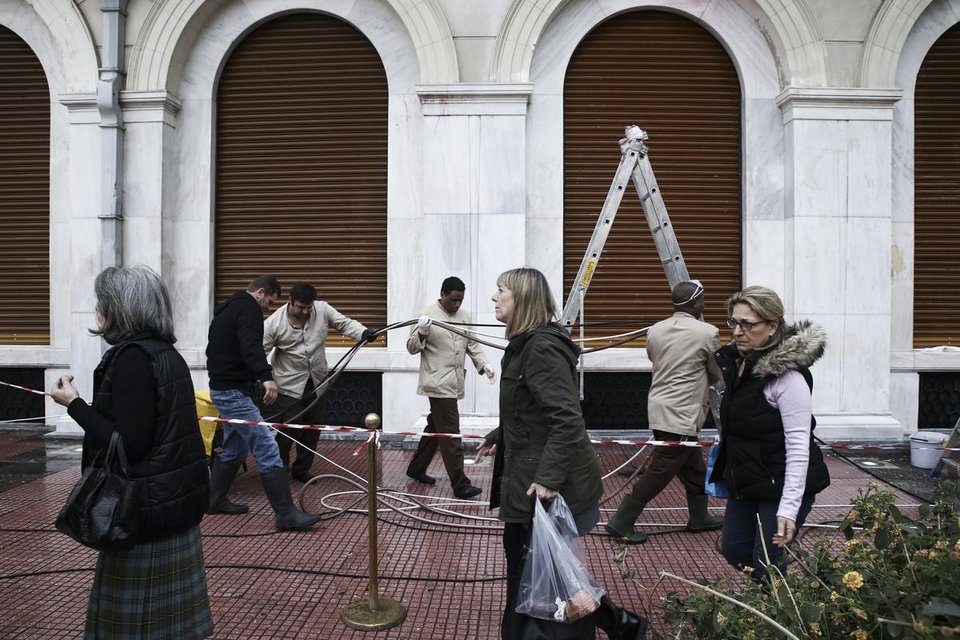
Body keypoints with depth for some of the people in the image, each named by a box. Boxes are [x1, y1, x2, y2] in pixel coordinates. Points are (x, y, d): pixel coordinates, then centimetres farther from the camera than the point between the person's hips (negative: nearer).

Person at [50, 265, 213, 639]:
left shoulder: (132, 356, -17)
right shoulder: (164, 352, 10)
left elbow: (129, 444, -20)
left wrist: (74, 404, -12)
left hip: (149, 505, -9)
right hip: (177, 497, 9)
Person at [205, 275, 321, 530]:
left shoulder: (226, 309, 20)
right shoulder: (248, 308, -12)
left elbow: (213, 349, 32)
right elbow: (251, 345, -31)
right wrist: (266, 376, -45)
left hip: (222, 389, 11)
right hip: (235, 391, -11)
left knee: (233, 448, 21)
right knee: (267, 449, -13)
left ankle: (214, 500, 31)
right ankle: (286, 513, -14)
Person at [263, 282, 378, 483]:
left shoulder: (322, 309, -8)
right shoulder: (274, 323, -15)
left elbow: (345, 323, -5)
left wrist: (363, 333, -25)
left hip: (316, 383, 4)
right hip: (289, 387, -4)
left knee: (312, 430, 13)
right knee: (287, 431, -2)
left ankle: (301, 469, 30)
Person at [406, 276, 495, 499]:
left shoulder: (464, 317, 12)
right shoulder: (427, 314, -7)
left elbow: (472, 345, 15)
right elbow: (412, 347, -7)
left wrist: (484, 365, -3)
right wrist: (421, 333, -28)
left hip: (454, 384, 7)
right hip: (438, 384, -7)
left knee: (435, 428, 17)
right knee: (450, 434, -7)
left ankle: (416, 469, 33)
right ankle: (460, 485, -3)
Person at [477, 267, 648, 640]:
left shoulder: (542, 348, -21)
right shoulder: (525, 344, 10)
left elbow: (567, 419, -29)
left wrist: (548, 477, -31)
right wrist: (497, 438, 24)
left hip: (550, 487, -10)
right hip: (527, 479, 10)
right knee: (523, 562, 20)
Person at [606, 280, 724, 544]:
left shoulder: (655, 330, 4)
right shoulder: (707, 333, -10)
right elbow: (717, 375, 2)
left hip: (660, 407, 7)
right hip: (682, 414, -7)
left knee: (693, 464, 21)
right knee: (661, 470, -1)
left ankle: (699, 517, 35)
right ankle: (621, 522, 2)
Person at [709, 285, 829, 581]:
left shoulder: (787, 376, -23)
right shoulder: (737, 361, 2)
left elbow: (798, 447, -25)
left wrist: (788, 509, -28)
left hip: (781, 486, -8)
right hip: (745, 481, 8)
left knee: (766, 565, 0)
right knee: (733, 550, 17)